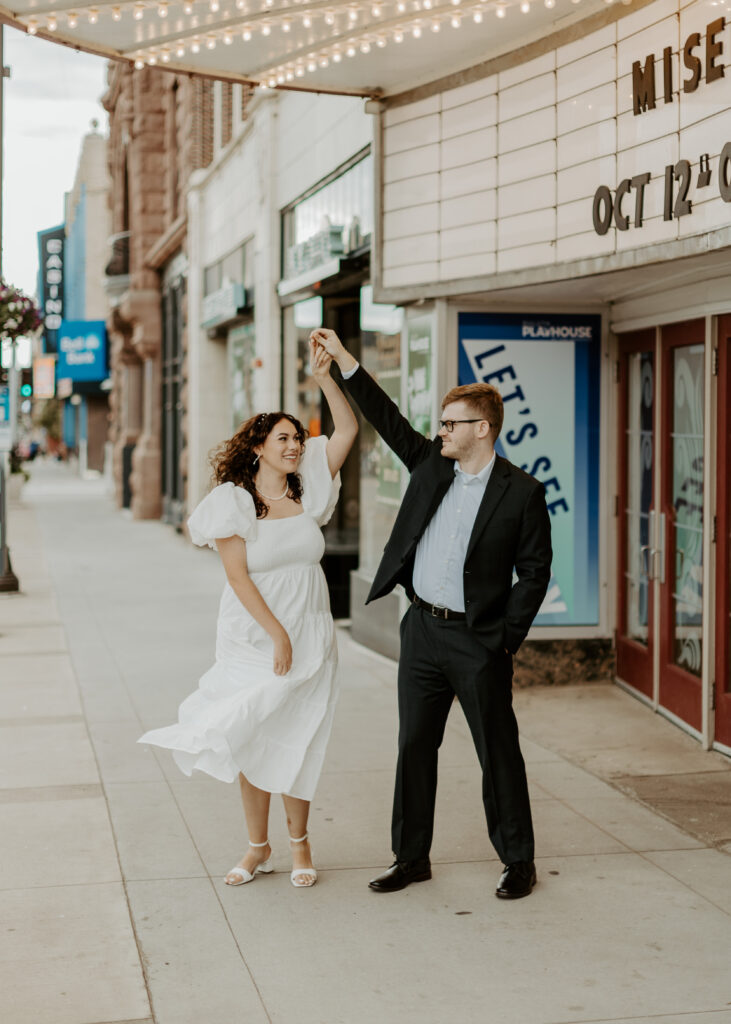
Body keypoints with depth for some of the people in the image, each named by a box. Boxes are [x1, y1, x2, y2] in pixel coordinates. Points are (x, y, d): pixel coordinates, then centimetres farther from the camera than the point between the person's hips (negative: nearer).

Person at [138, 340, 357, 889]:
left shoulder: (308, 489, 3)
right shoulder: (233, 501, -8)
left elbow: (348, 430, 3)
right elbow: (239, 576, -13)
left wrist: (325, 376, -8)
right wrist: (277, 635, -16)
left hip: (310, 639, 3)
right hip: (254, 638, -2)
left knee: (295, 743, 8)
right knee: (252, 743, 4)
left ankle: (299, 843, 22)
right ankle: (258, 847, 19)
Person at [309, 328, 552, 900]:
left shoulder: (521, 492, -7)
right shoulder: (430, 465, 6)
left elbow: (534, 571, -6)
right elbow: (388, 420, 9)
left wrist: (507, 640, -10)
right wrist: (344, 360, 2)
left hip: (478, 641, -5)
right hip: (422, 631, 5)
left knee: (498, 752, 4)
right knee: (415, 746, 10)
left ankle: (519, 862, 17)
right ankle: (412, 857, 22)